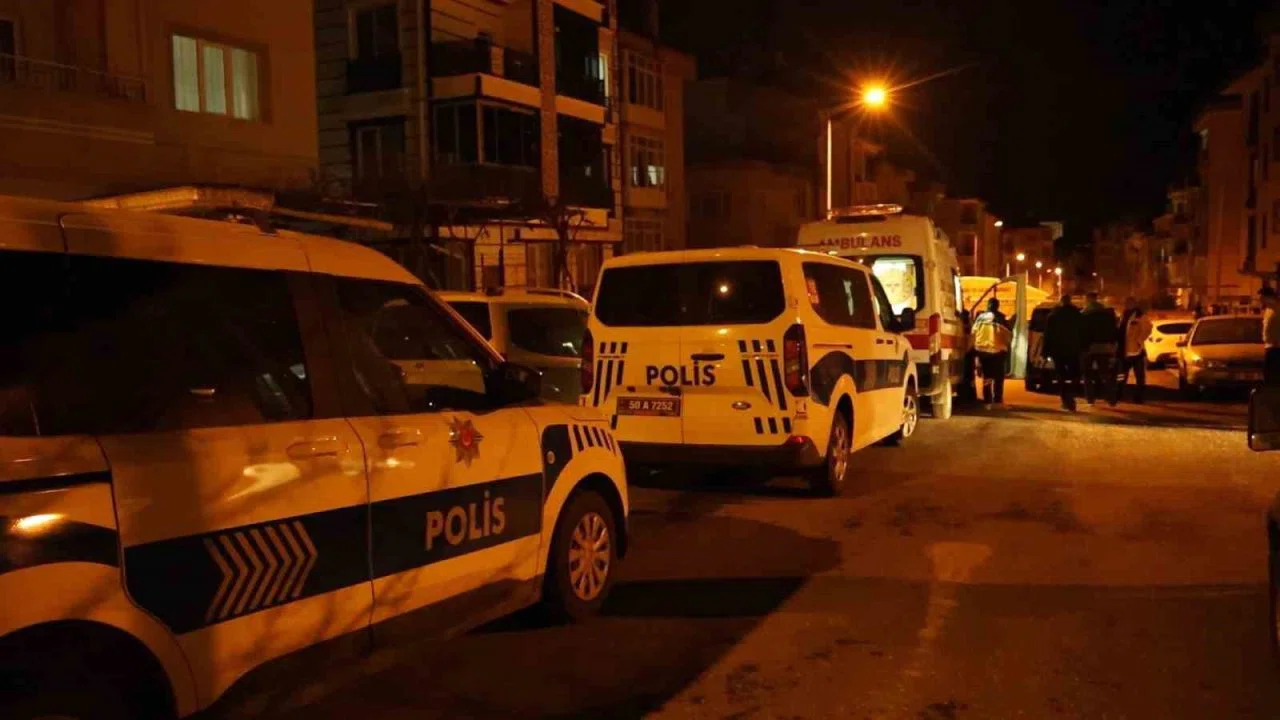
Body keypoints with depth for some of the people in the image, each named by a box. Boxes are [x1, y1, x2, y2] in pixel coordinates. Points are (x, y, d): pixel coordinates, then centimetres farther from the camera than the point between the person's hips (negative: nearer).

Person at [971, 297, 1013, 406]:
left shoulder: (980, 317, 1)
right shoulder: (1001, 318, -9)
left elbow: (973, 334, 2)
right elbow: (1008, 335, -5)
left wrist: (975, 347, 14)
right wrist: (1007, 345, 14)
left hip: (982, 350, 3)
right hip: (997, 350, -3)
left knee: (986, 376, 13)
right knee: (998, 377, 8)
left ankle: (987, 401, 11)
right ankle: (997, 400, 4)